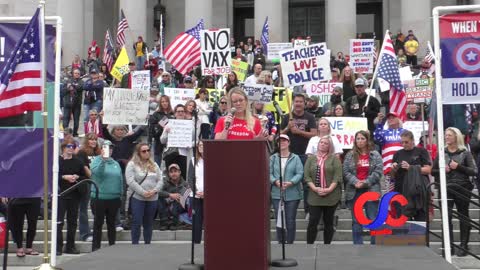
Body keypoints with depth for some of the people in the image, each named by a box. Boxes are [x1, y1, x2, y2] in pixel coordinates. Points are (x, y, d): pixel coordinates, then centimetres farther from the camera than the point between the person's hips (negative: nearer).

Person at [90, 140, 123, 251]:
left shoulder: (116, 164, 12)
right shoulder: (96, 160, -2)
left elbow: (120, 180, 14)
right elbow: (97, 172, -23)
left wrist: (120, 195, 11)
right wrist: (103, 159, -31)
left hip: (114, 199, 4)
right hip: (99, 198, -4)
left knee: (112, 224, 12)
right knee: (98, 224, 4)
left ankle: (112, 246, 20)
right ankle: (96, 248, 10)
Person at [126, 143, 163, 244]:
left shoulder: (154, 165, 14)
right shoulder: (132, 164, -3)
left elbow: (160, 180, 9)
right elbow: (131, 181, -13)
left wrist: (154, 191, -10)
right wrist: (143, 192, -17)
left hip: (153, 199, 5)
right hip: (137, 198, -4)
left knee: (149, 223, 11)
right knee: (137, 223, -3)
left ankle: (148, 244, 18)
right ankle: (135, 244, 4)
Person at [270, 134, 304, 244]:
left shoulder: (295, 158, 3)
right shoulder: (273, 158, 7)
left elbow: (300, 173, -4)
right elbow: (269, 173, 1)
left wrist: (291, 183, -19)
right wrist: (275, 181, -18)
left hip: (292, 194, -1)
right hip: (277, 194, 1)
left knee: (291, 220, 3)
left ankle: (290, 243, 12)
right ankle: (280, 243, 13)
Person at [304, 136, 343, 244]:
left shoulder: (334, 159, 5)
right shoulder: (311, 159, 12)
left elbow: (337, 176, -5)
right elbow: (307, 176, 3)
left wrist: (329, 189, -15)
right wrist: (314, 188, -11)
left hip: (331, 196, -1)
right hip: (315, 195, 1)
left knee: (328, 222, 7)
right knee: (312, 221, -4)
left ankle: (327, 245, 14)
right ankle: (309, 244, 1)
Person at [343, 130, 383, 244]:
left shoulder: (375, 155, 3)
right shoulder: (350, 155, 7)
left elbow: (378, 172, -5)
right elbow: (346, 172, 0)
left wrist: (365, 183, -14)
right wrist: (355, 182, -16)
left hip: (371, 190, -2)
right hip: (354, 191, 2)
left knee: (373, 219, -2)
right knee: (356, 221, 6)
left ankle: (375, 244, 5)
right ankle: (358, 245, 12)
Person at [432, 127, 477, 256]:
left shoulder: (465, 153, 1)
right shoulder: (441, 153, 9)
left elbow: (474, 171, -5)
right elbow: (433, 171, 14)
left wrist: (458, 167, -14)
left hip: (462, 188, -2)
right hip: (446, 189, 2)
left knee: (464, 217, 6)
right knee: (446, 216, -6)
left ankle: (463, 246, 14)